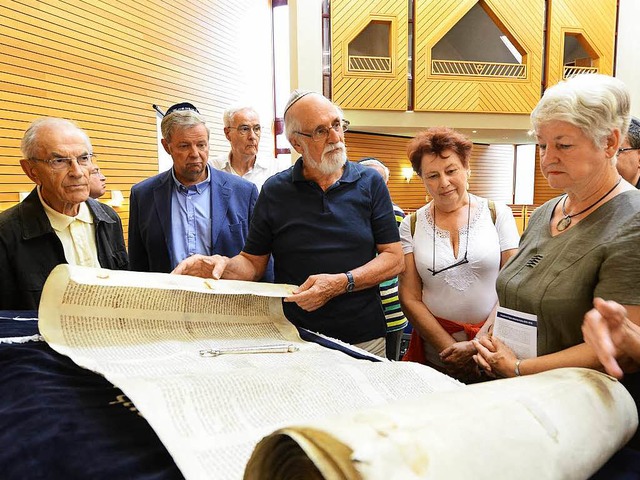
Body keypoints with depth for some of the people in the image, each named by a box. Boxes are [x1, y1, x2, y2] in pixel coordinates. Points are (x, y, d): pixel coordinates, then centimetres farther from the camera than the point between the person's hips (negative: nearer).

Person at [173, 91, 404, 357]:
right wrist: (224, 265, -18)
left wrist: (340, 283, -19)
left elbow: (394, 258, -5)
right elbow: (253, 262, 4)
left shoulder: (370, 182, -1)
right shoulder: (275, 190, 0)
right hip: (294, 338, 0)